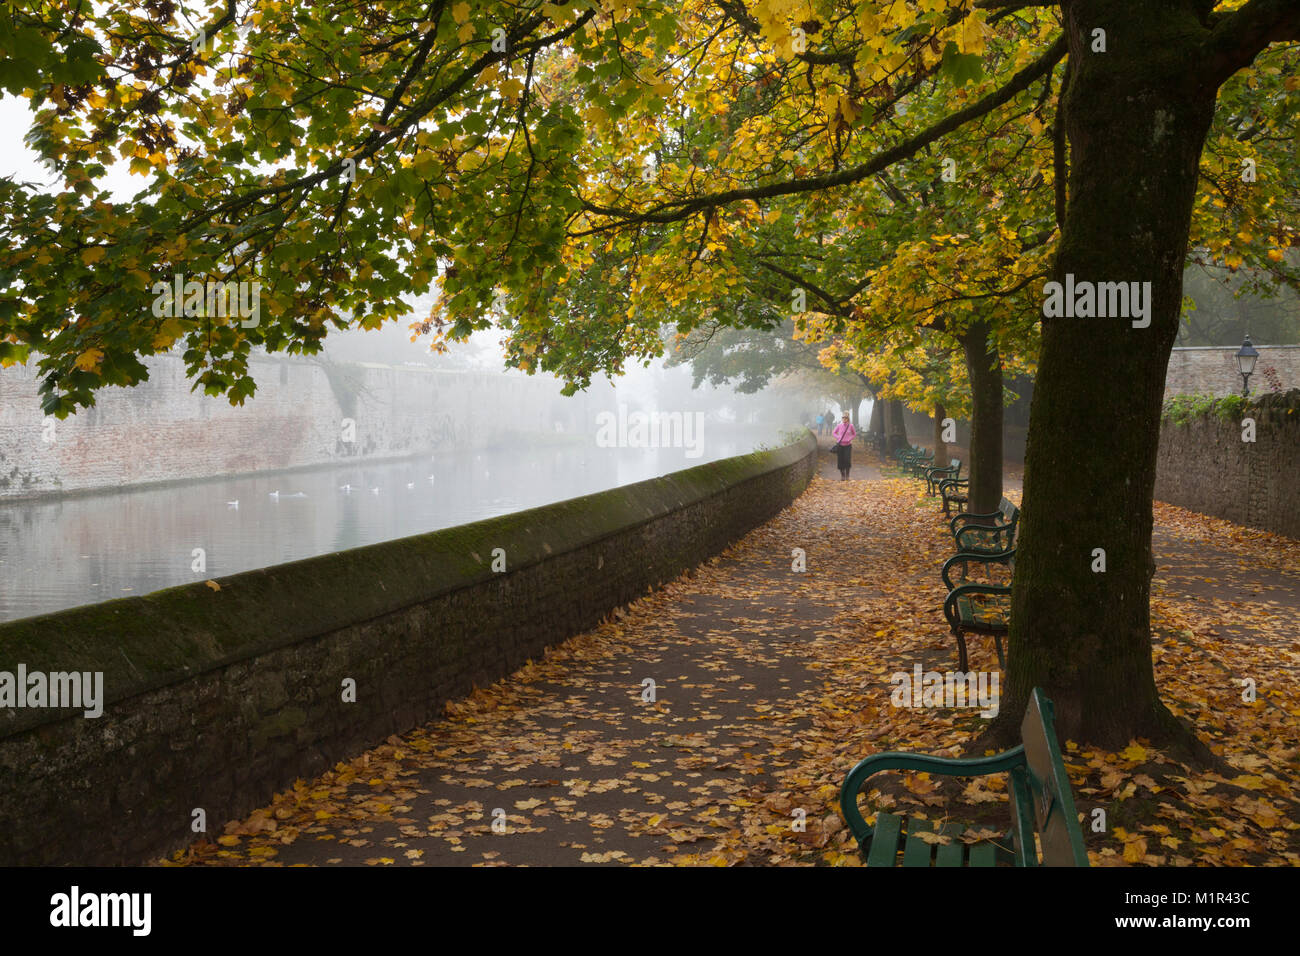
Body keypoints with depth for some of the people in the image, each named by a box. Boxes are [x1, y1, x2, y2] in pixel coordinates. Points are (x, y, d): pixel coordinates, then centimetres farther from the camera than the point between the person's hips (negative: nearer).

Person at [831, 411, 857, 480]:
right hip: (840, 445, 1)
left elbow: (854, 434, 11)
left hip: (848, 445, -1)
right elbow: (833, 433, 11)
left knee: (847, 460, -11)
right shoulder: (839, 425, -1)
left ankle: (847, 476, 5)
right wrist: (838, 438, -3)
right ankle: (842, 476, 17)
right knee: (841, 461, 1)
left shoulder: (850, 426, -3)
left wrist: (850, 439, -4)